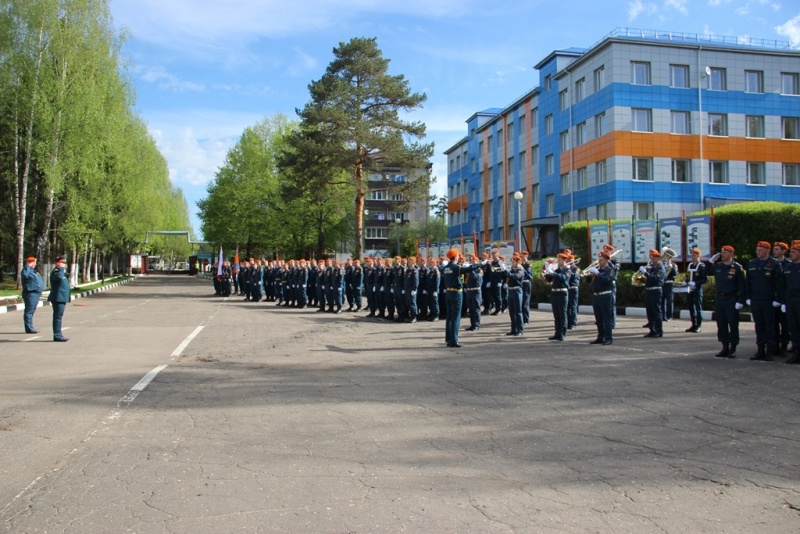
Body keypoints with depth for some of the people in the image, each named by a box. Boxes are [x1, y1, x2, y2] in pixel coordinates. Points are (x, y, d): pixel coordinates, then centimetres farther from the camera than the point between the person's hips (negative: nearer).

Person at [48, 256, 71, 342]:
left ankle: (58, 335, 20)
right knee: (58, 316, -10)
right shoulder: (55, 271, -12)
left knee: (58, 317, 14)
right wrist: (61, 268, -23)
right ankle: (57, 335, -9)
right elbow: (59, 277, -36)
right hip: (58, 298, -11)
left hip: (62, 298, 11)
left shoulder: (61, 271, 19)